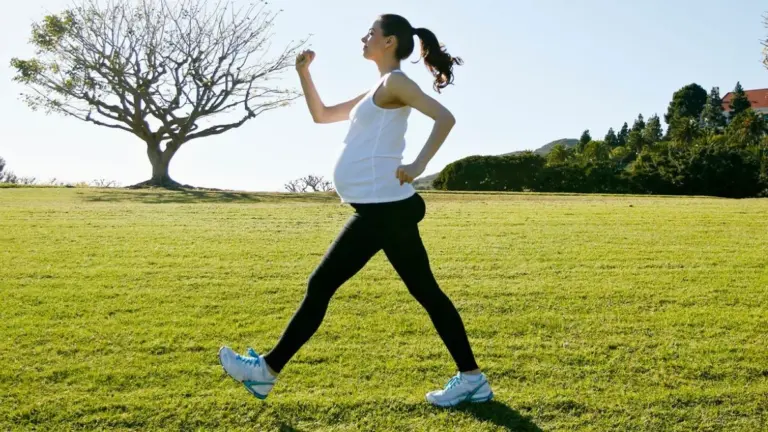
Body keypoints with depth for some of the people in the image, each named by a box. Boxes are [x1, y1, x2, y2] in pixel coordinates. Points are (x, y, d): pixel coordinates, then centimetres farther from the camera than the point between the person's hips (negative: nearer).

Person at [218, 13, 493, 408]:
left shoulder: (394, 83, -6)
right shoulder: (377, 93, 22)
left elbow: (444, 118, -19)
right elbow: (321, 115, 27)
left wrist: (417, 166, -26)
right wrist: (303, 73, 17)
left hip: (382, 209, -10)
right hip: (384, 208, 10)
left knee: (320, 286, -2)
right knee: (426, 292, 9)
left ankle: (267, 370, 11)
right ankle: (471, 378, 15)